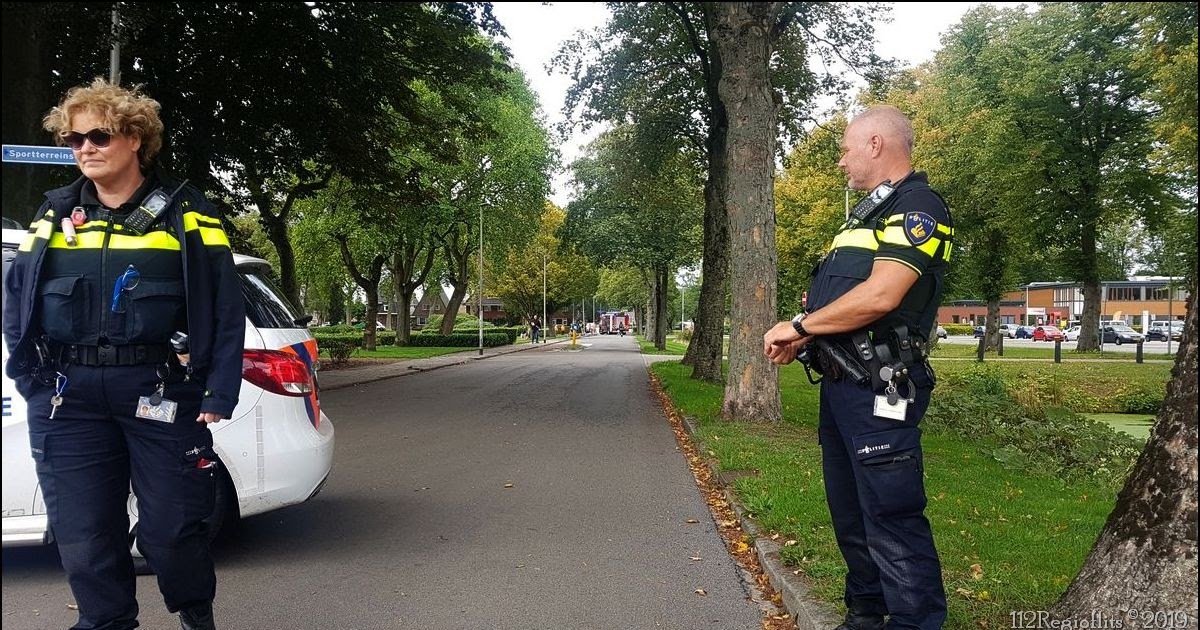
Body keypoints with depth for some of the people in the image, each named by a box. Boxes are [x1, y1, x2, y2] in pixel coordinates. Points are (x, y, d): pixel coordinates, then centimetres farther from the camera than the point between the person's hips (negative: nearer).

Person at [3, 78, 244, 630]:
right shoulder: (54, 215, 12)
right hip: (68, 399, 3)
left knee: (171, 532, 4)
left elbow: (226, 310, -3)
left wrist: (220, 394, -9)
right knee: (84, 542, 7)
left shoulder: (183, 212, 1)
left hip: (159, 392, -3)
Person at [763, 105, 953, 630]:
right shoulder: (868, 213, 20)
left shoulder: (917, 207, -11)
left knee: (890, 517, -8)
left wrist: (799, 325, -14)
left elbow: (879, 295, -23)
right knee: (849, 510, 17)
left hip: (878, 389, -10)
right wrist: (801, 338, 6)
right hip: (838, 384, 10)